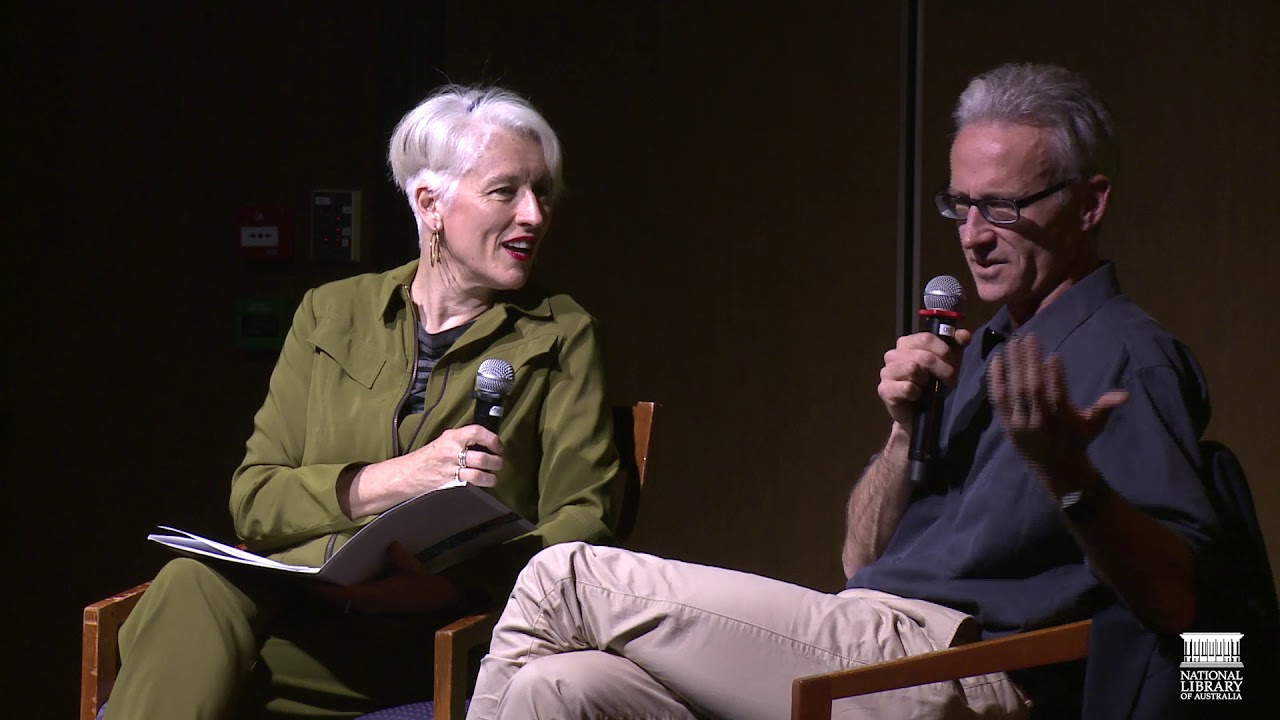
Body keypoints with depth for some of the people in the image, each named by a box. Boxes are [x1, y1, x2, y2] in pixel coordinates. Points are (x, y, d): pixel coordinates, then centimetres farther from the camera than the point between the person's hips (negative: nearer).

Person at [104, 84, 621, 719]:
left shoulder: (560, 337, 12)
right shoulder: (333, 315, 17)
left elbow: (581, 526, 3)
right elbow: (253, 500, 8)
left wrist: (450, 579, -16)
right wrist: (395, 479, -11)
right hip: (301, 605, 3)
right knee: (193, 586, -34)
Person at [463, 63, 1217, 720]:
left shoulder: (1127, 355, -3)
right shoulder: (985, 351, 25)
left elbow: (1178, 601, -16)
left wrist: (1068, 474, -32)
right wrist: (906, 431, 4)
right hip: (872, 649, 9)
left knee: (568, 579, -8)